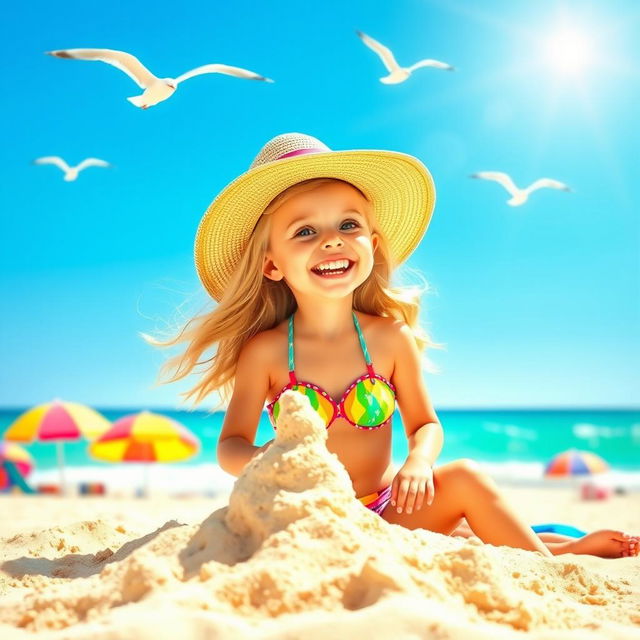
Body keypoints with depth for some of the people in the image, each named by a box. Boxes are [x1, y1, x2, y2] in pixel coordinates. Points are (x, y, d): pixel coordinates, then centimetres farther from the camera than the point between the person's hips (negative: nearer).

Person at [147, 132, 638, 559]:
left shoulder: (391, 338, -5)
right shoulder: (264, 351, -11)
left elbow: (425, 424, 3)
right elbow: (231, 445, -7)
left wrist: (419, 462, -19)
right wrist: (262, 460, -30)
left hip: (387, 509, 3)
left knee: (464, 479, -21)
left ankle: (552, 553, 0)